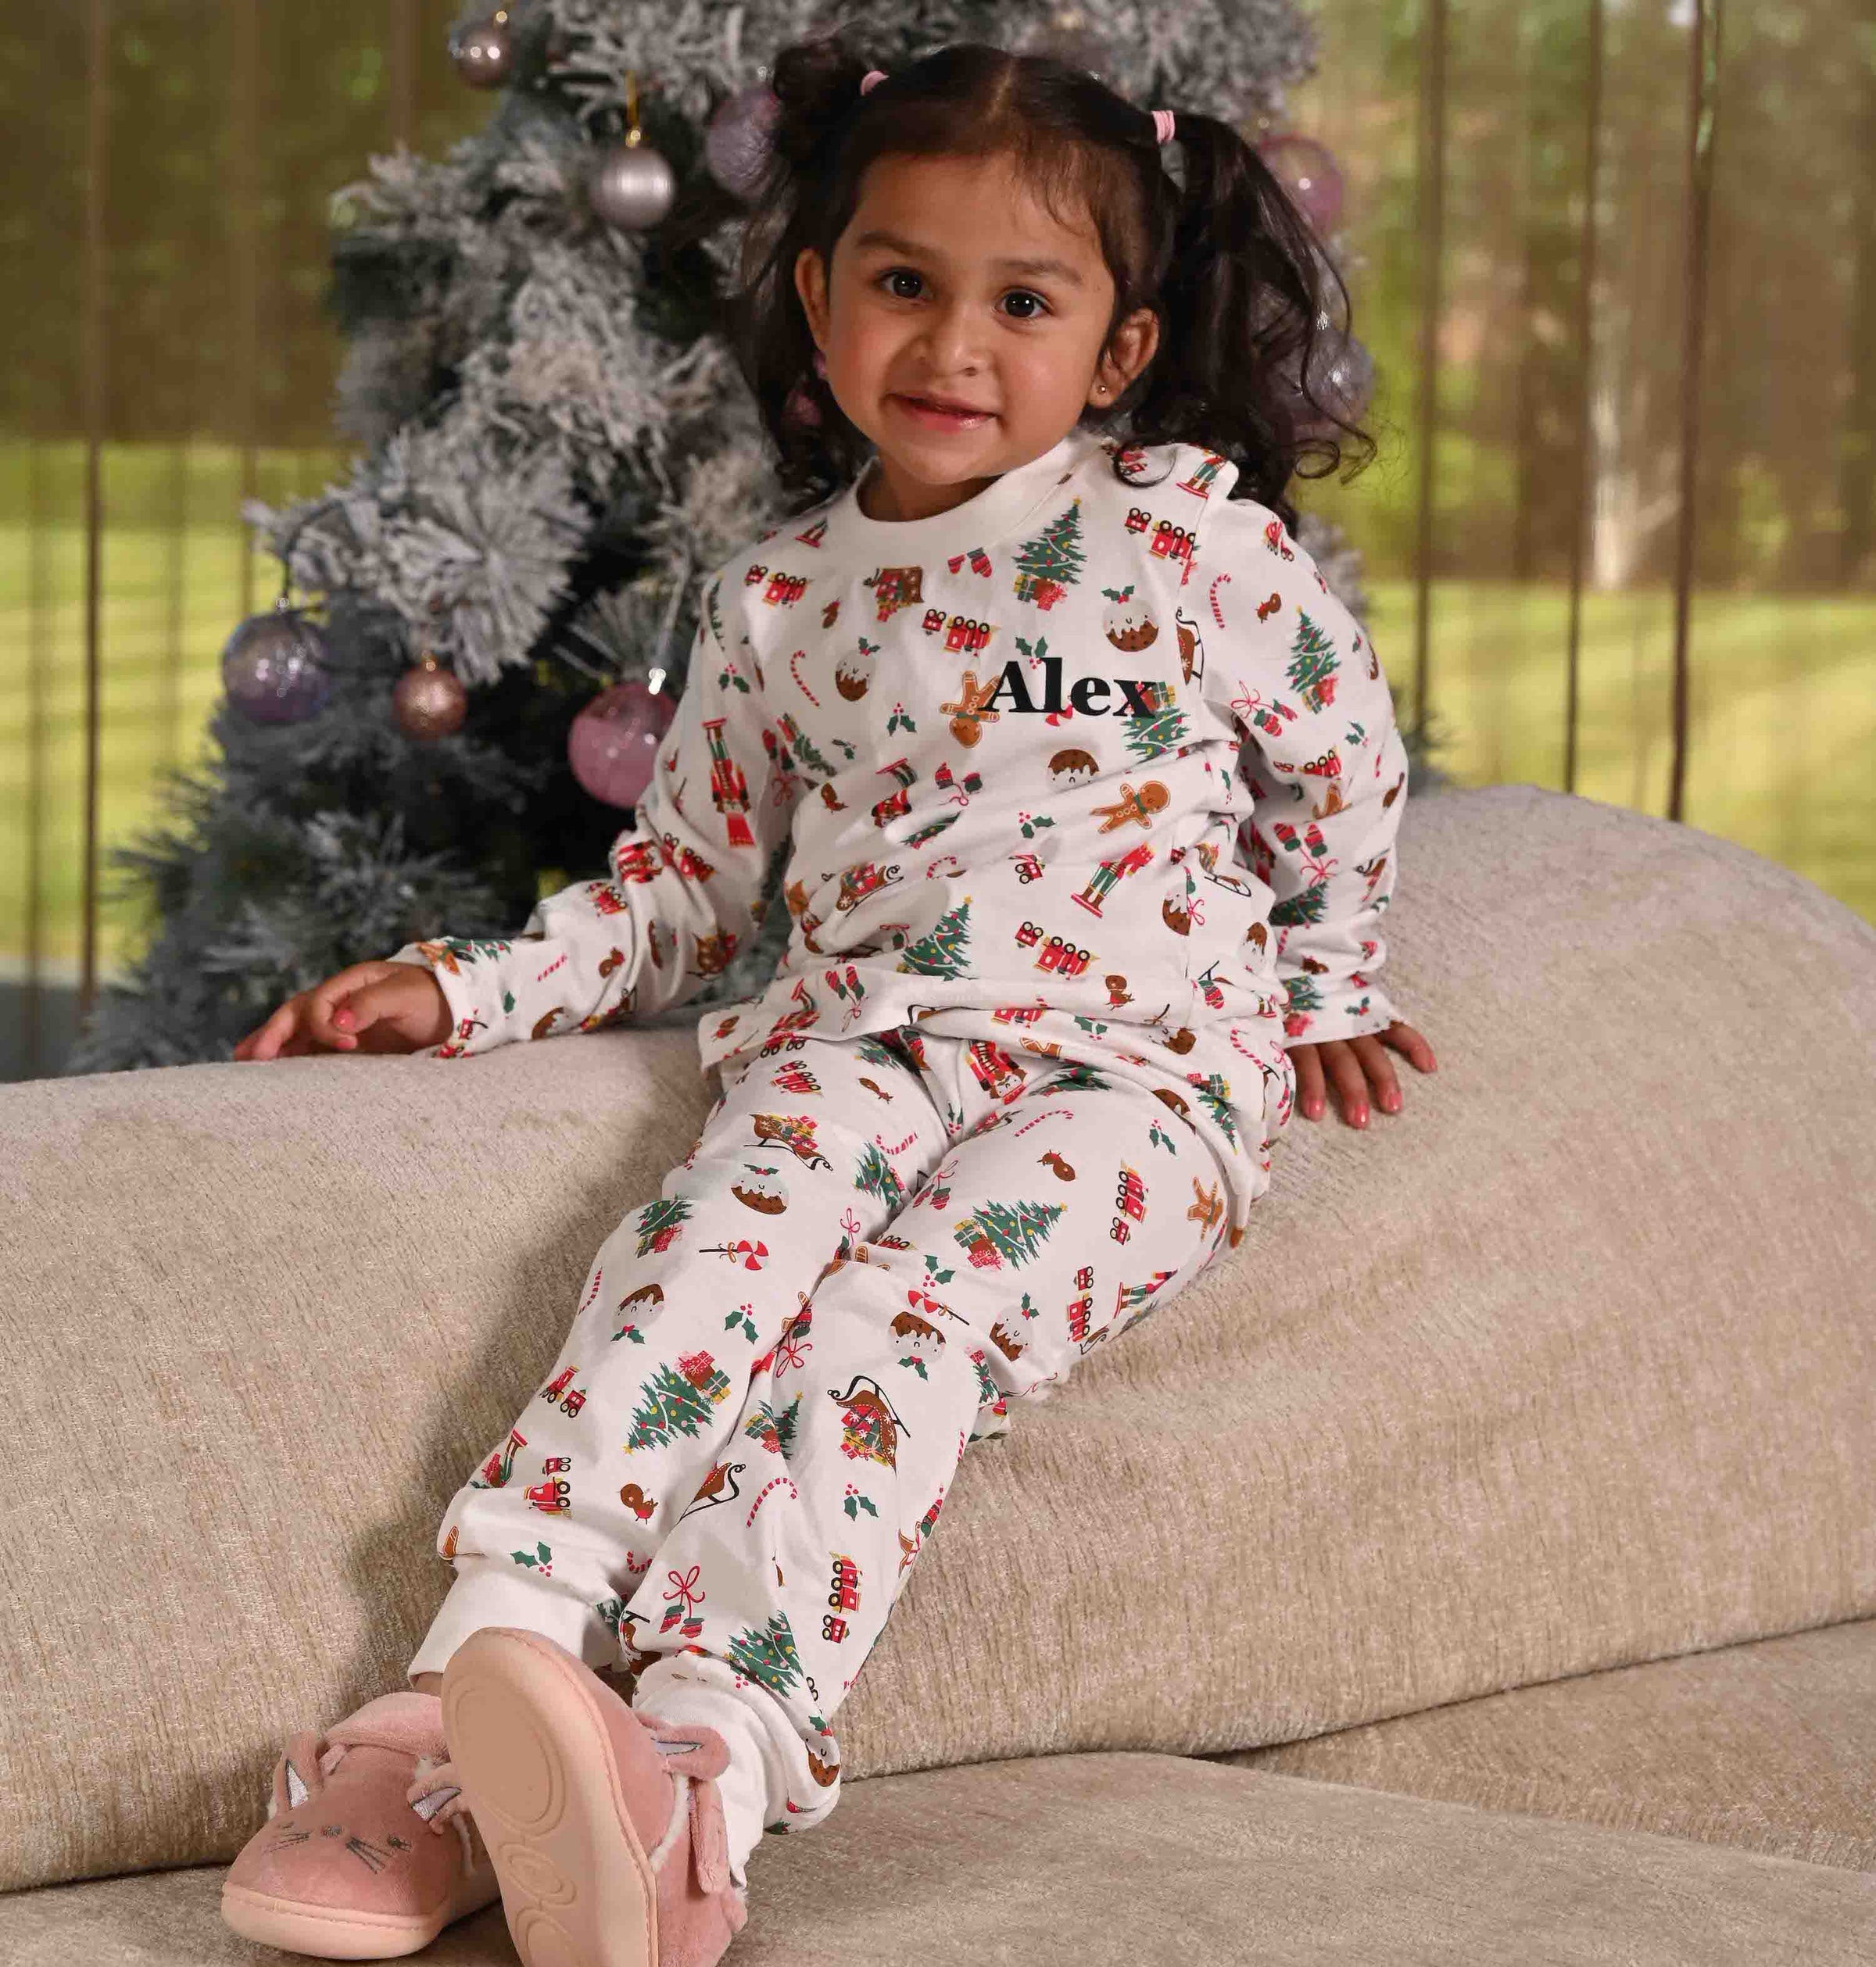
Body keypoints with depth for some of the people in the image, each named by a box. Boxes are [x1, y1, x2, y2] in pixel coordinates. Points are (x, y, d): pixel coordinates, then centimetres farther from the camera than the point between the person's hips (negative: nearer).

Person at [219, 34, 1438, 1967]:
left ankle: (713, 1753, -53)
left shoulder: (1184, 528, 5)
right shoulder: (781, 598, 15)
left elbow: (1341, 760, 20)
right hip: (859, 1032, 3)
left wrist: (1323, 994, 28)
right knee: (730, 1222, -32)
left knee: (909, 1304, -33)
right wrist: (469, 982, 11)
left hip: (1133, 1062, -3)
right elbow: (681, 880, 23)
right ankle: (486, 1680, -47)